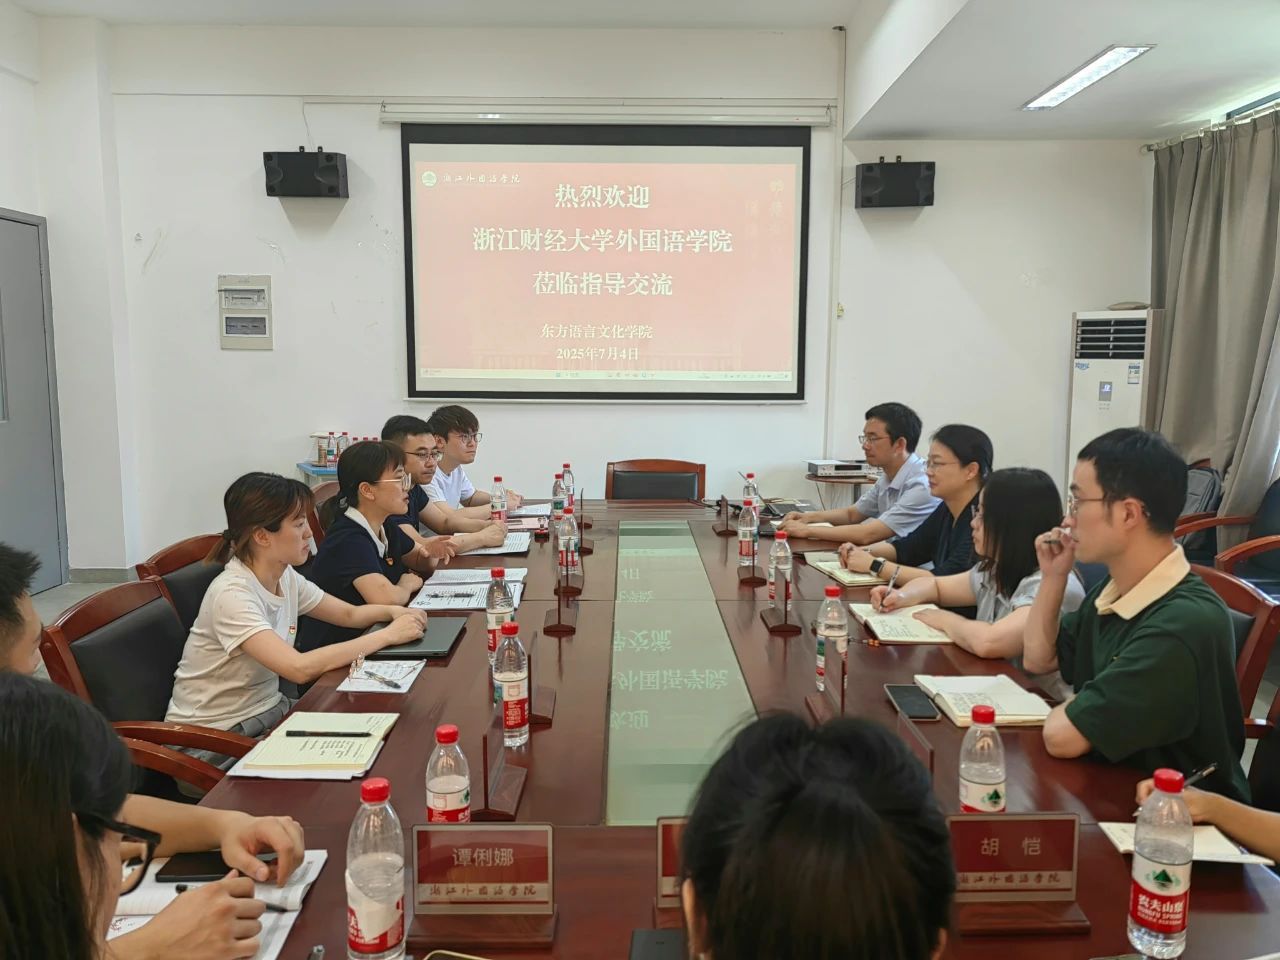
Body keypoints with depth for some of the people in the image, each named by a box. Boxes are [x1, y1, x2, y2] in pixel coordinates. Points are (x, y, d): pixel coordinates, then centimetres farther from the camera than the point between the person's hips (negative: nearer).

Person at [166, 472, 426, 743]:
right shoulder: (232, 594, -26)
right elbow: (300, 668, -35)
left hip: (268, 708, 7)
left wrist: (393, 611, -12)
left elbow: (349, 614, 10)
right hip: (213, 737, -7)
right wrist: (388, 635, -30)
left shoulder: (286, 577, -2)